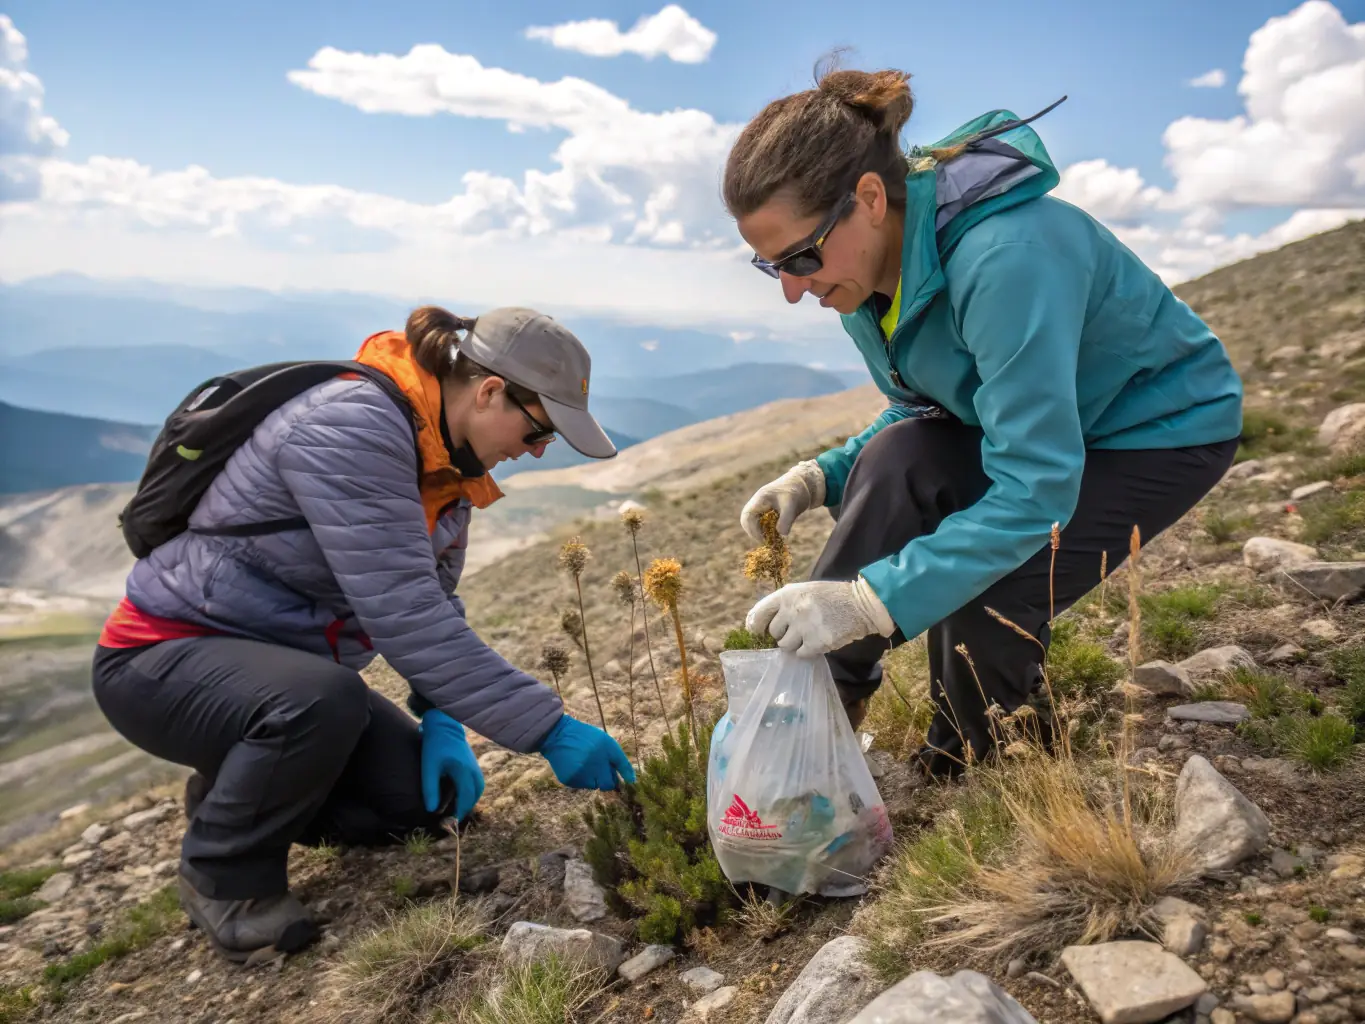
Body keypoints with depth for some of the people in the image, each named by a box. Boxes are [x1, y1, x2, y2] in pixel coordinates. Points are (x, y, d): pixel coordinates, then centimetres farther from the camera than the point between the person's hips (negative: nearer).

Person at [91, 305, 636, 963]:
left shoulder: (447, 456, -1)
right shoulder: (350, 427, -30)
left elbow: (435, 601, 4)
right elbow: (402, 613, -37)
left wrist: (442, 722, -11)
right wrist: (548, 729, -35)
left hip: (289, 667, 8)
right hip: (163, 660, -8)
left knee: (433, 799, -3)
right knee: (323, 701, -37)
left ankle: (237, 791, 21)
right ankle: (225, 874, -6)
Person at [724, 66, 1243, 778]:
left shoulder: (1006, 254, -38)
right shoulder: (872, 264, -12)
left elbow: (1037, 487, -39)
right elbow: (920, 414, 2)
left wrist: (872, 599, -43)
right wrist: (822, 478, -15)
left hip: (1169, 426, -6)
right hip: (1040, 420, 7)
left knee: (985, 597, -24)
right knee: (896, 460, -23)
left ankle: (973, 763, 9)